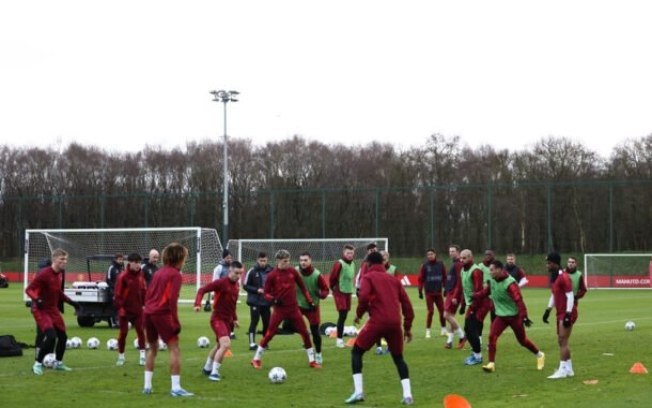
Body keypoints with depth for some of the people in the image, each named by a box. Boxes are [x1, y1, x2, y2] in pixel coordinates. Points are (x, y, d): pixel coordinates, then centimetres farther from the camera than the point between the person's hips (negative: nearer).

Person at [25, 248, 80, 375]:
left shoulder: (59, 274, 5)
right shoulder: (44, 274, -21)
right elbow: (29, 289, -20)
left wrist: (71, 302, 17)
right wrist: (36, 299, -37)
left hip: (53, 310, 8)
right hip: (41, 310, -8)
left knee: (63, 336, 12)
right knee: (51, 336, -22)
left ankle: (58, 363, 31)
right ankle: (38, 364, -7)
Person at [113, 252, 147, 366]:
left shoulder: (140, 274, 1)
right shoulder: (123, 276, -14)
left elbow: (144, 290, 11)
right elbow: (118, 294, -13)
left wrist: (145, 304, 6)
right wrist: (120, 307, -15)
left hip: (137, 309, 4)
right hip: (125, 309, -4)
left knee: (140, 330, -1)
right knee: (123, 332, 4)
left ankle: (142, 356, 1)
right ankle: (121, 356, 17)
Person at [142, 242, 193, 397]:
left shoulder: (158, 272, 19)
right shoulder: (175, 274, -5)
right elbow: (172, 299, -14)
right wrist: (176, 322, -13)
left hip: (148, 313, 8)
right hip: (162, 313, -8)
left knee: (153, 348, 21)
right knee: (174, 348, -6)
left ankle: (147, 386, 21)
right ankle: (176, 388, -12)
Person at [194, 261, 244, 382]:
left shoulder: (236, 284, 8)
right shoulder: (221, 282, -16)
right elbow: (202, 290, -18)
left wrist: (234, 318, 22)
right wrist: (198, 304, -32)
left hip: (227, 320, 8)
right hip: (218, 318, -8)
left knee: (220, 346, 20)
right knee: (226, 344, -23)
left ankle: (207, 368, 41)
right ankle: (214, 372, -13)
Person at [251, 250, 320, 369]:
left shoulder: (292, 271, 0)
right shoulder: (272, 275, -9)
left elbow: (302, 286, 11)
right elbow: (266, 293, -3)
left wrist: (309, 301, 8)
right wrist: (273, 299, -22)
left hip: (293, 308, 3)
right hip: (279, 309, -3)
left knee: (305, 333, 2)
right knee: (269, 334, -2)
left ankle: (312, 360, 13)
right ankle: (256, 359, 11)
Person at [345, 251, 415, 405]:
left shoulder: (368, 277, 8)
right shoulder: (394, 279, 22)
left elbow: (364, 297, -12)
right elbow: (406, 303, 17)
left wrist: (359, 314, 5)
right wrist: (407, 327, 22)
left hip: (377, 322, -4)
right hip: (395, 323, 4)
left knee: (356, 352, 14)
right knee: (398, 358, 21)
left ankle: (358, 392, 1)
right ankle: (407, 395, 6)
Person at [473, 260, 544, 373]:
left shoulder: (509, 283, -24)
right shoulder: (493, 281, -1)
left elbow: (519, 301, -29)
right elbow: (485, 292, 13)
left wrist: (524, 316, -35)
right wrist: (473, 296, -1)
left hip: (514, 316, -6)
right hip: (501, 316, 6)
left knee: (522, 340, 8)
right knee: (492, 336, -14)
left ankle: (540, 355, 33)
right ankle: (491, 363, -11)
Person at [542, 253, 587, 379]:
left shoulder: (564, 277, -17)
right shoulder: (554, 277, 12)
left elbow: (570, 296, -19)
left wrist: (568, 314, -22)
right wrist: (548, 310, 20)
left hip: (567, 313, -10)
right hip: (560, 313, 10)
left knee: (563, 341, -10)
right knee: (561, 342, 12)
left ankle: (563, 370, -9)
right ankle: (569, 369, 19)